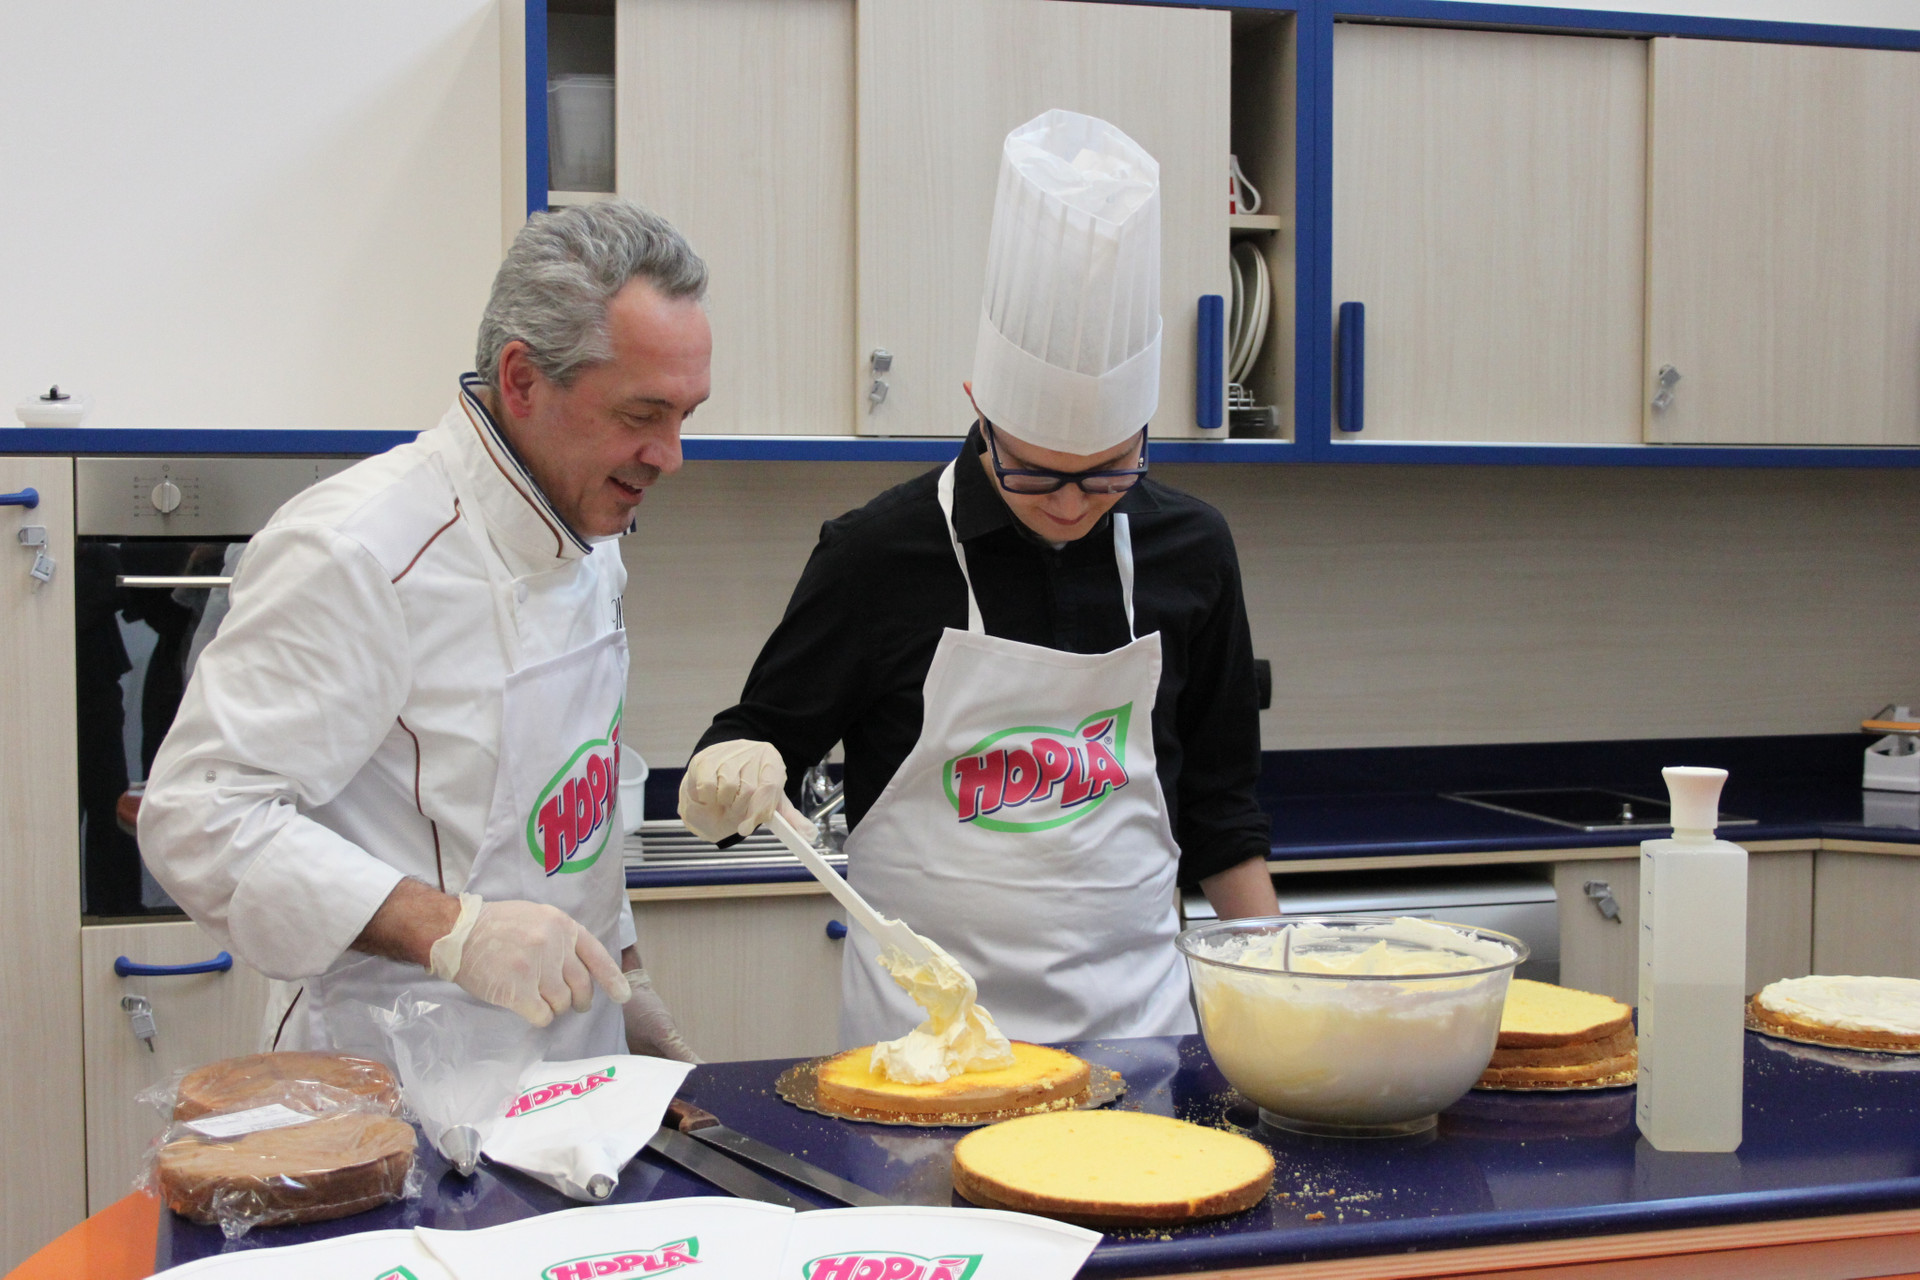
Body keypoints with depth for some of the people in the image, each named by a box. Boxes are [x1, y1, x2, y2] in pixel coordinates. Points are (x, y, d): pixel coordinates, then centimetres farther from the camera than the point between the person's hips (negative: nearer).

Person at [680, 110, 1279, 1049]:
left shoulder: (1188, 553, 1)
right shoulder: (880, 552, -9)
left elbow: (1216, 803, 11)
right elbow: (755, 747, 0)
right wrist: (731, 776, -23)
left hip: (1137, 1014, 3)